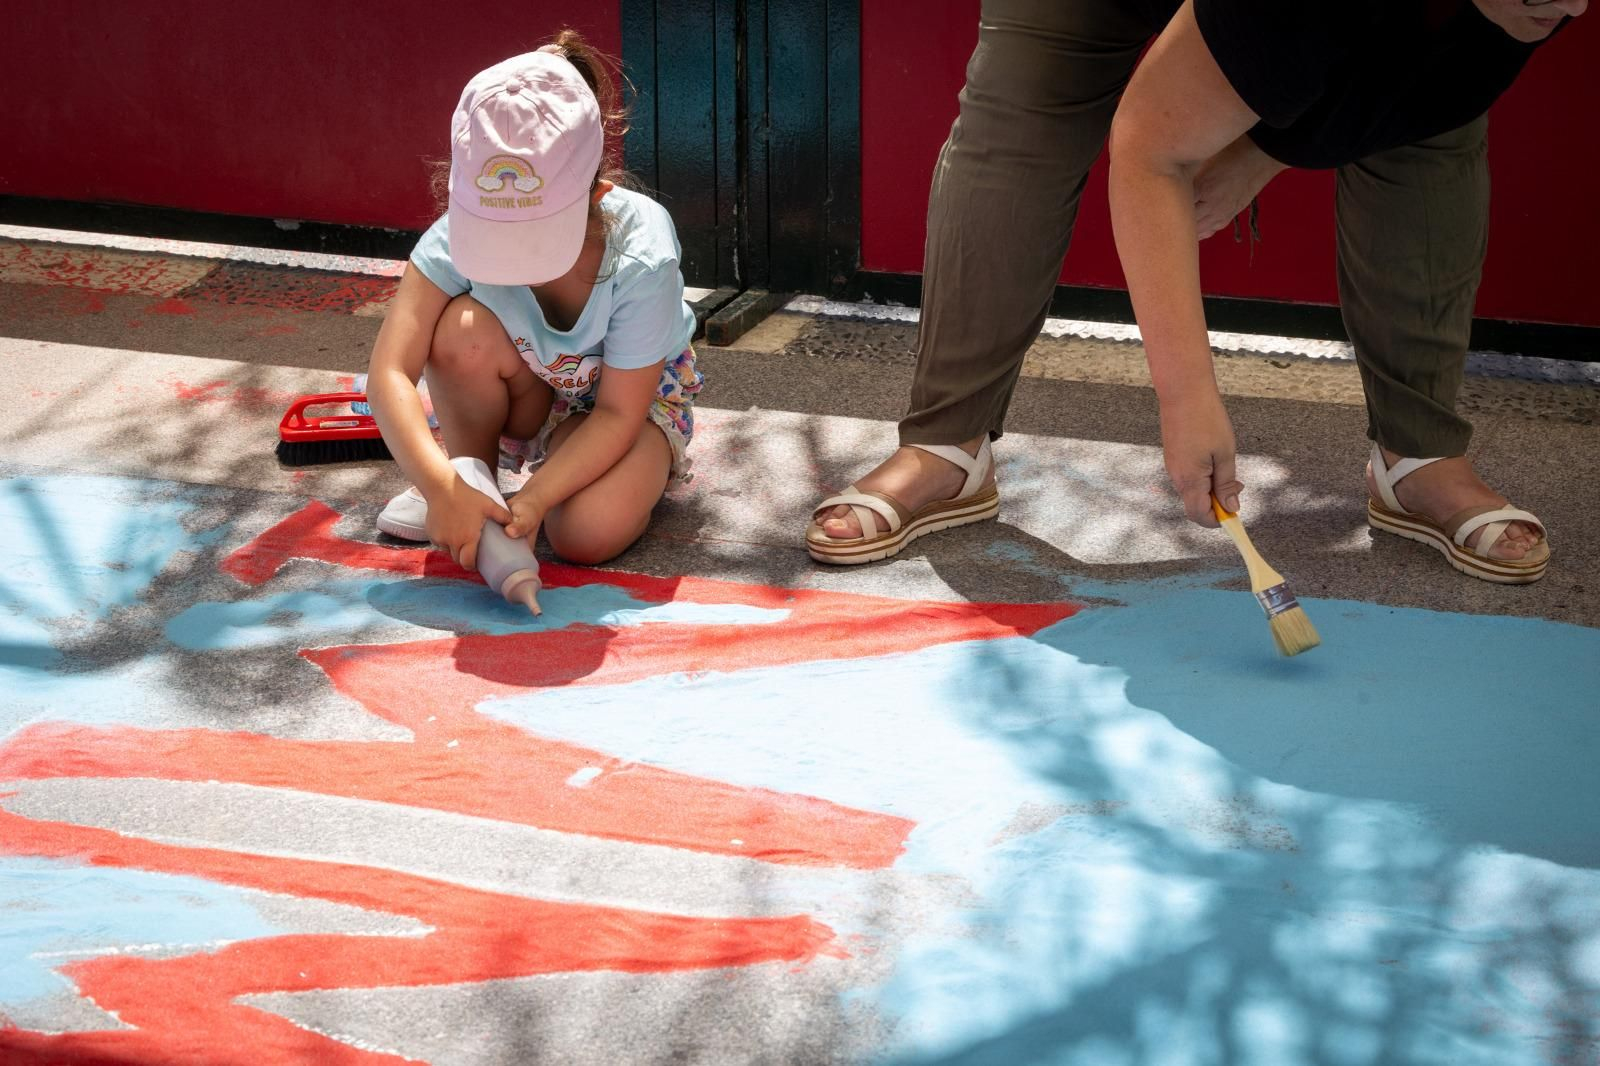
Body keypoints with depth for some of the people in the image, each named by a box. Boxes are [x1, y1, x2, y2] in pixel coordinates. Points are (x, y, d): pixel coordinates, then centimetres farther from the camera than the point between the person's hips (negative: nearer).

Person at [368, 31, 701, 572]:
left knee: (589, 534, -31)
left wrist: (533, 499, -40)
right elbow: (389, 372, -33)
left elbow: (618, 414, -27)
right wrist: (442, 486, -48)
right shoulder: (463, 231, -29)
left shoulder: (642, 254, -34)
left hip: (635, 393, -2)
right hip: (531, 397, 2)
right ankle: (474, 473, -5)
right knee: (464, 331, -33)